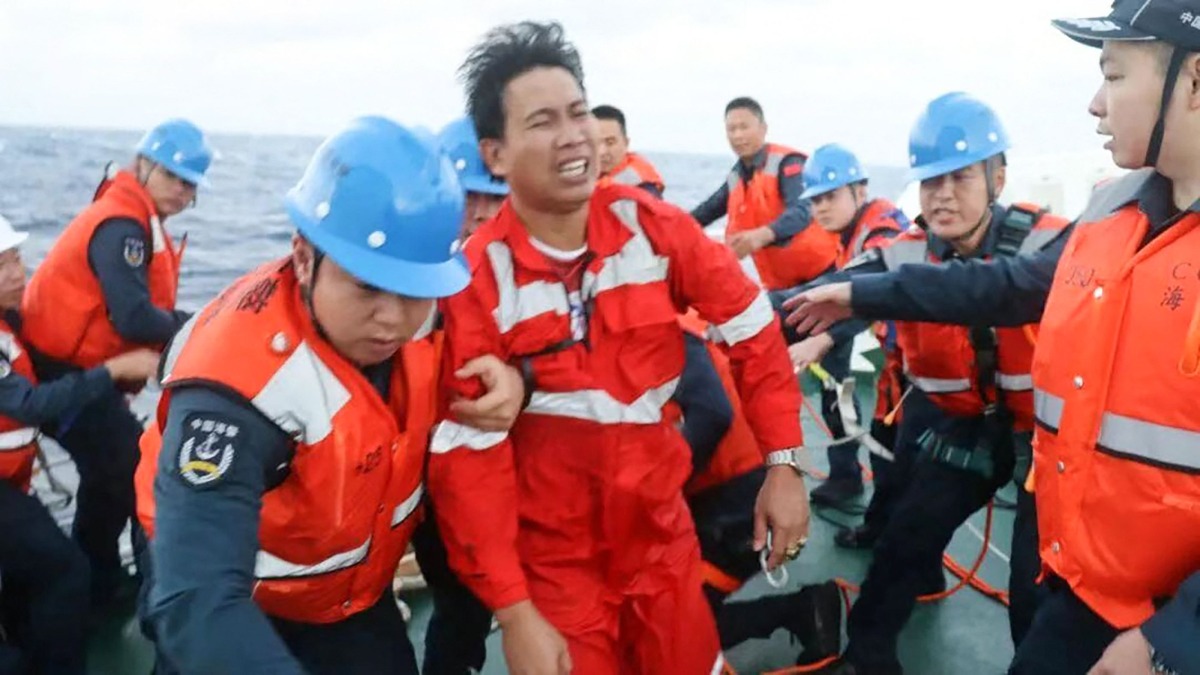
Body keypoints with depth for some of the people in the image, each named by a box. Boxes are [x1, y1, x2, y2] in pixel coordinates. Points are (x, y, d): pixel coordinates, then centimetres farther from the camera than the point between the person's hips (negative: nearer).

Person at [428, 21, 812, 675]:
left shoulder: (653, 228, -9)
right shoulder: (477, 280, -16)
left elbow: (753, 332, 1)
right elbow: (468, 458, -15)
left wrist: (783, 463, -4)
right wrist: (513, 612, -16)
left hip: (661, 533, 3)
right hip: (552, 560, -2)